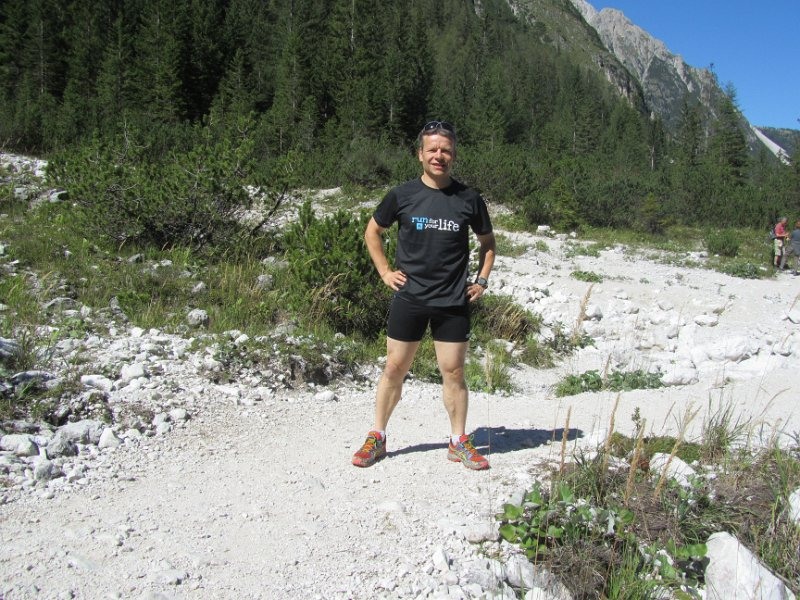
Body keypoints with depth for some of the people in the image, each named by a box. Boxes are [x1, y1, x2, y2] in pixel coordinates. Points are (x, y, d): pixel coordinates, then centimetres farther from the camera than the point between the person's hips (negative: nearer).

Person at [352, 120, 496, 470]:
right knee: (394, 369, 6)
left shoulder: (469, 200, 1)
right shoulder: (402, 195, -1)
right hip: (408, 298, 0)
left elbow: (487, 241, 16)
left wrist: (482, 279, 6)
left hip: (454, 302, 1)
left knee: (453, 372, 5)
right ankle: (376, 438, 19)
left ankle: (459, 443, 19)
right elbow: (372, 232, 13)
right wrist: (384, 271, 3)